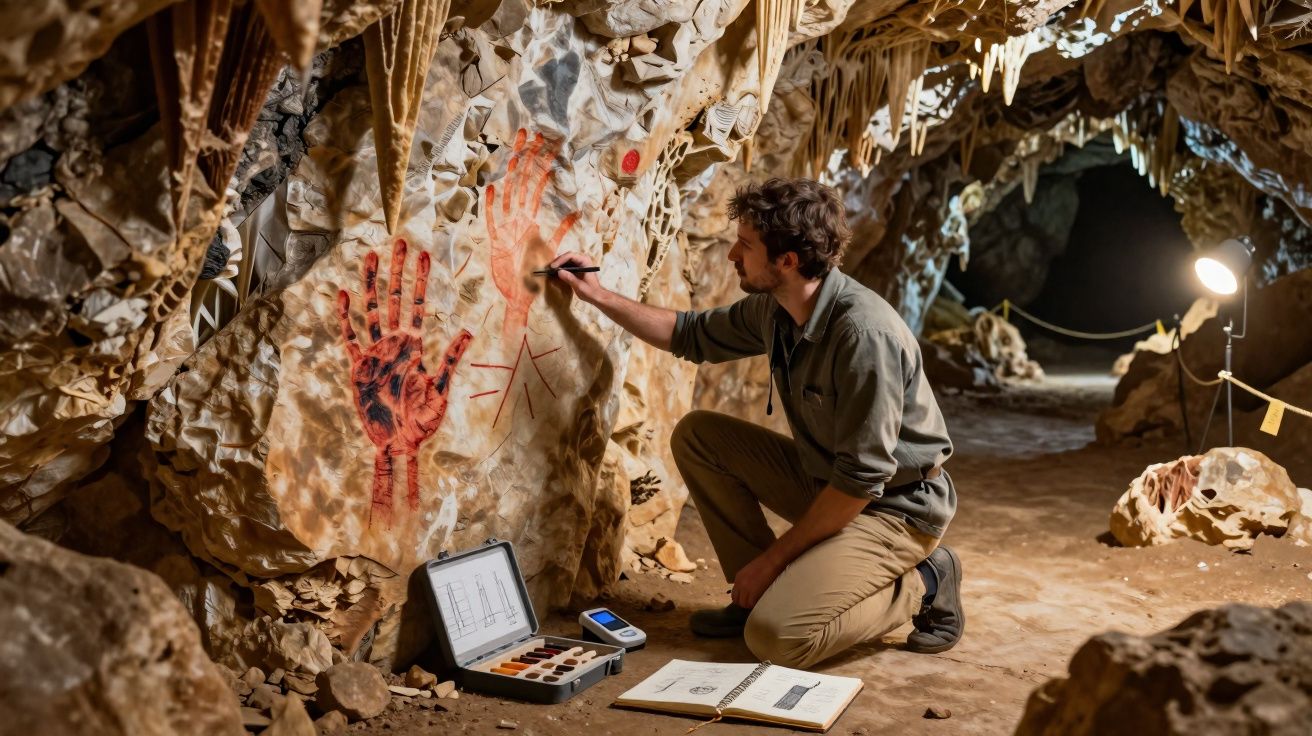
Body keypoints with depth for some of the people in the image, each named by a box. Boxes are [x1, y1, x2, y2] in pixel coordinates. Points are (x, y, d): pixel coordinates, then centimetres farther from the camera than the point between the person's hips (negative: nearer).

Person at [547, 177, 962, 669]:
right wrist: (600, 296, 9)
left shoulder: (864, 334, -30)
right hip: (822, 479, 8)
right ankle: (758, 592, 6)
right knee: (696, 435, -1)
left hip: (896, 505, -8)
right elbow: (692, 335, 16)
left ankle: (921, 584, -1)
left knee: (775, 636, -24)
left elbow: (863, 479, -27)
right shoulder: (773, 308, -4)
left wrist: (774, 556, -19)